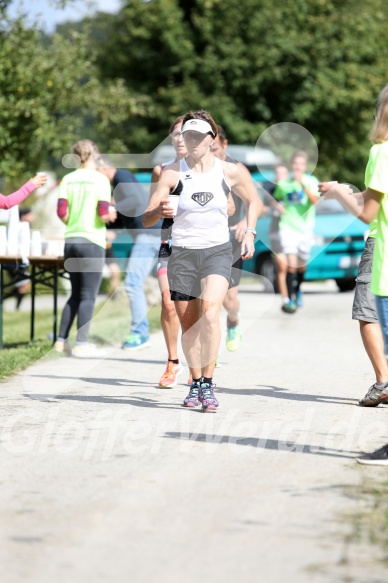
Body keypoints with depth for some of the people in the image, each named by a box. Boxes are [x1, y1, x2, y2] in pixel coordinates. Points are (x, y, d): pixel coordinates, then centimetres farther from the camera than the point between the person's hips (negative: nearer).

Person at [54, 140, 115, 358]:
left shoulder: (68, 179, 6)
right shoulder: (100, 179, -7)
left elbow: (62, 213, 0)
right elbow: (104, 215, -13)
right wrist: (111, 214, 9)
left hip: (71, 240, 5)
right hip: (92, 242, -5)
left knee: (76, 294, 16)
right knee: (89, 295, -1)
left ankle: (62, 340, 16)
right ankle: (82, 344, -3)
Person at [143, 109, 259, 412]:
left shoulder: (229, 172, -1)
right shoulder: (173, 172, -4)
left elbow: (253, 199, 19)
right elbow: (146, 219, -7)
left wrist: (249, 233, 6)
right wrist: (160, 211, -29)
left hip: (218, 251, -1)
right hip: (182, 253, 1)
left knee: (210, 310, -24)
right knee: (188, 323, 6)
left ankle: (208, 383, -18)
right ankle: (195, 381, 27)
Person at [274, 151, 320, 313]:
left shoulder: (311, 181, -3)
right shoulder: (284, 184, 4)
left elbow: (315, 200, -21)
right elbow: (276, 199, 22)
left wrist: (303, 184, -29)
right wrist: (277, 206, 2)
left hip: (305, 229, 1)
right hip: (288, 227, -1)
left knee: (301, 265, 15)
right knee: (291, 264, -16)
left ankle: (298, 289, 43)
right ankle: (289, 299, -14)